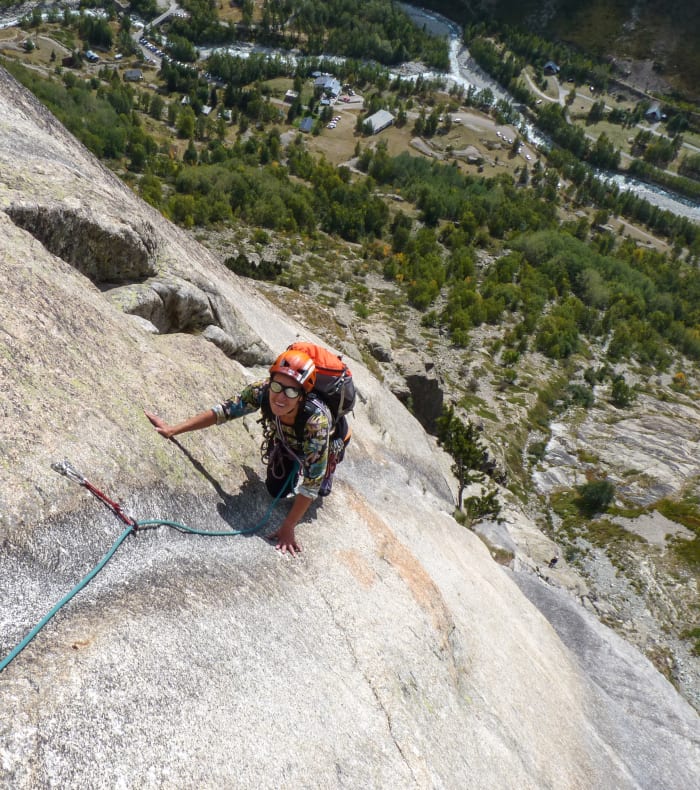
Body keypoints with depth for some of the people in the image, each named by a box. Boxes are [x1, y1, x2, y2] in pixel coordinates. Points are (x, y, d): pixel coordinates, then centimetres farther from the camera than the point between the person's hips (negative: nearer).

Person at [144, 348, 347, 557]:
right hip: (287, 439, 3)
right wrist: (172, 430, -25)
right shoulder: (262, 391, -39)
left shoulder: (317, 421, -48)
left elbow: (311, 483, -41)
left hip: (330, 437, -3)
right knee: (276, 490, 5)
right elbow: (223, 410, -26)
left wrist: (287, 528, -36)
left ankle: (328, 469, 24)